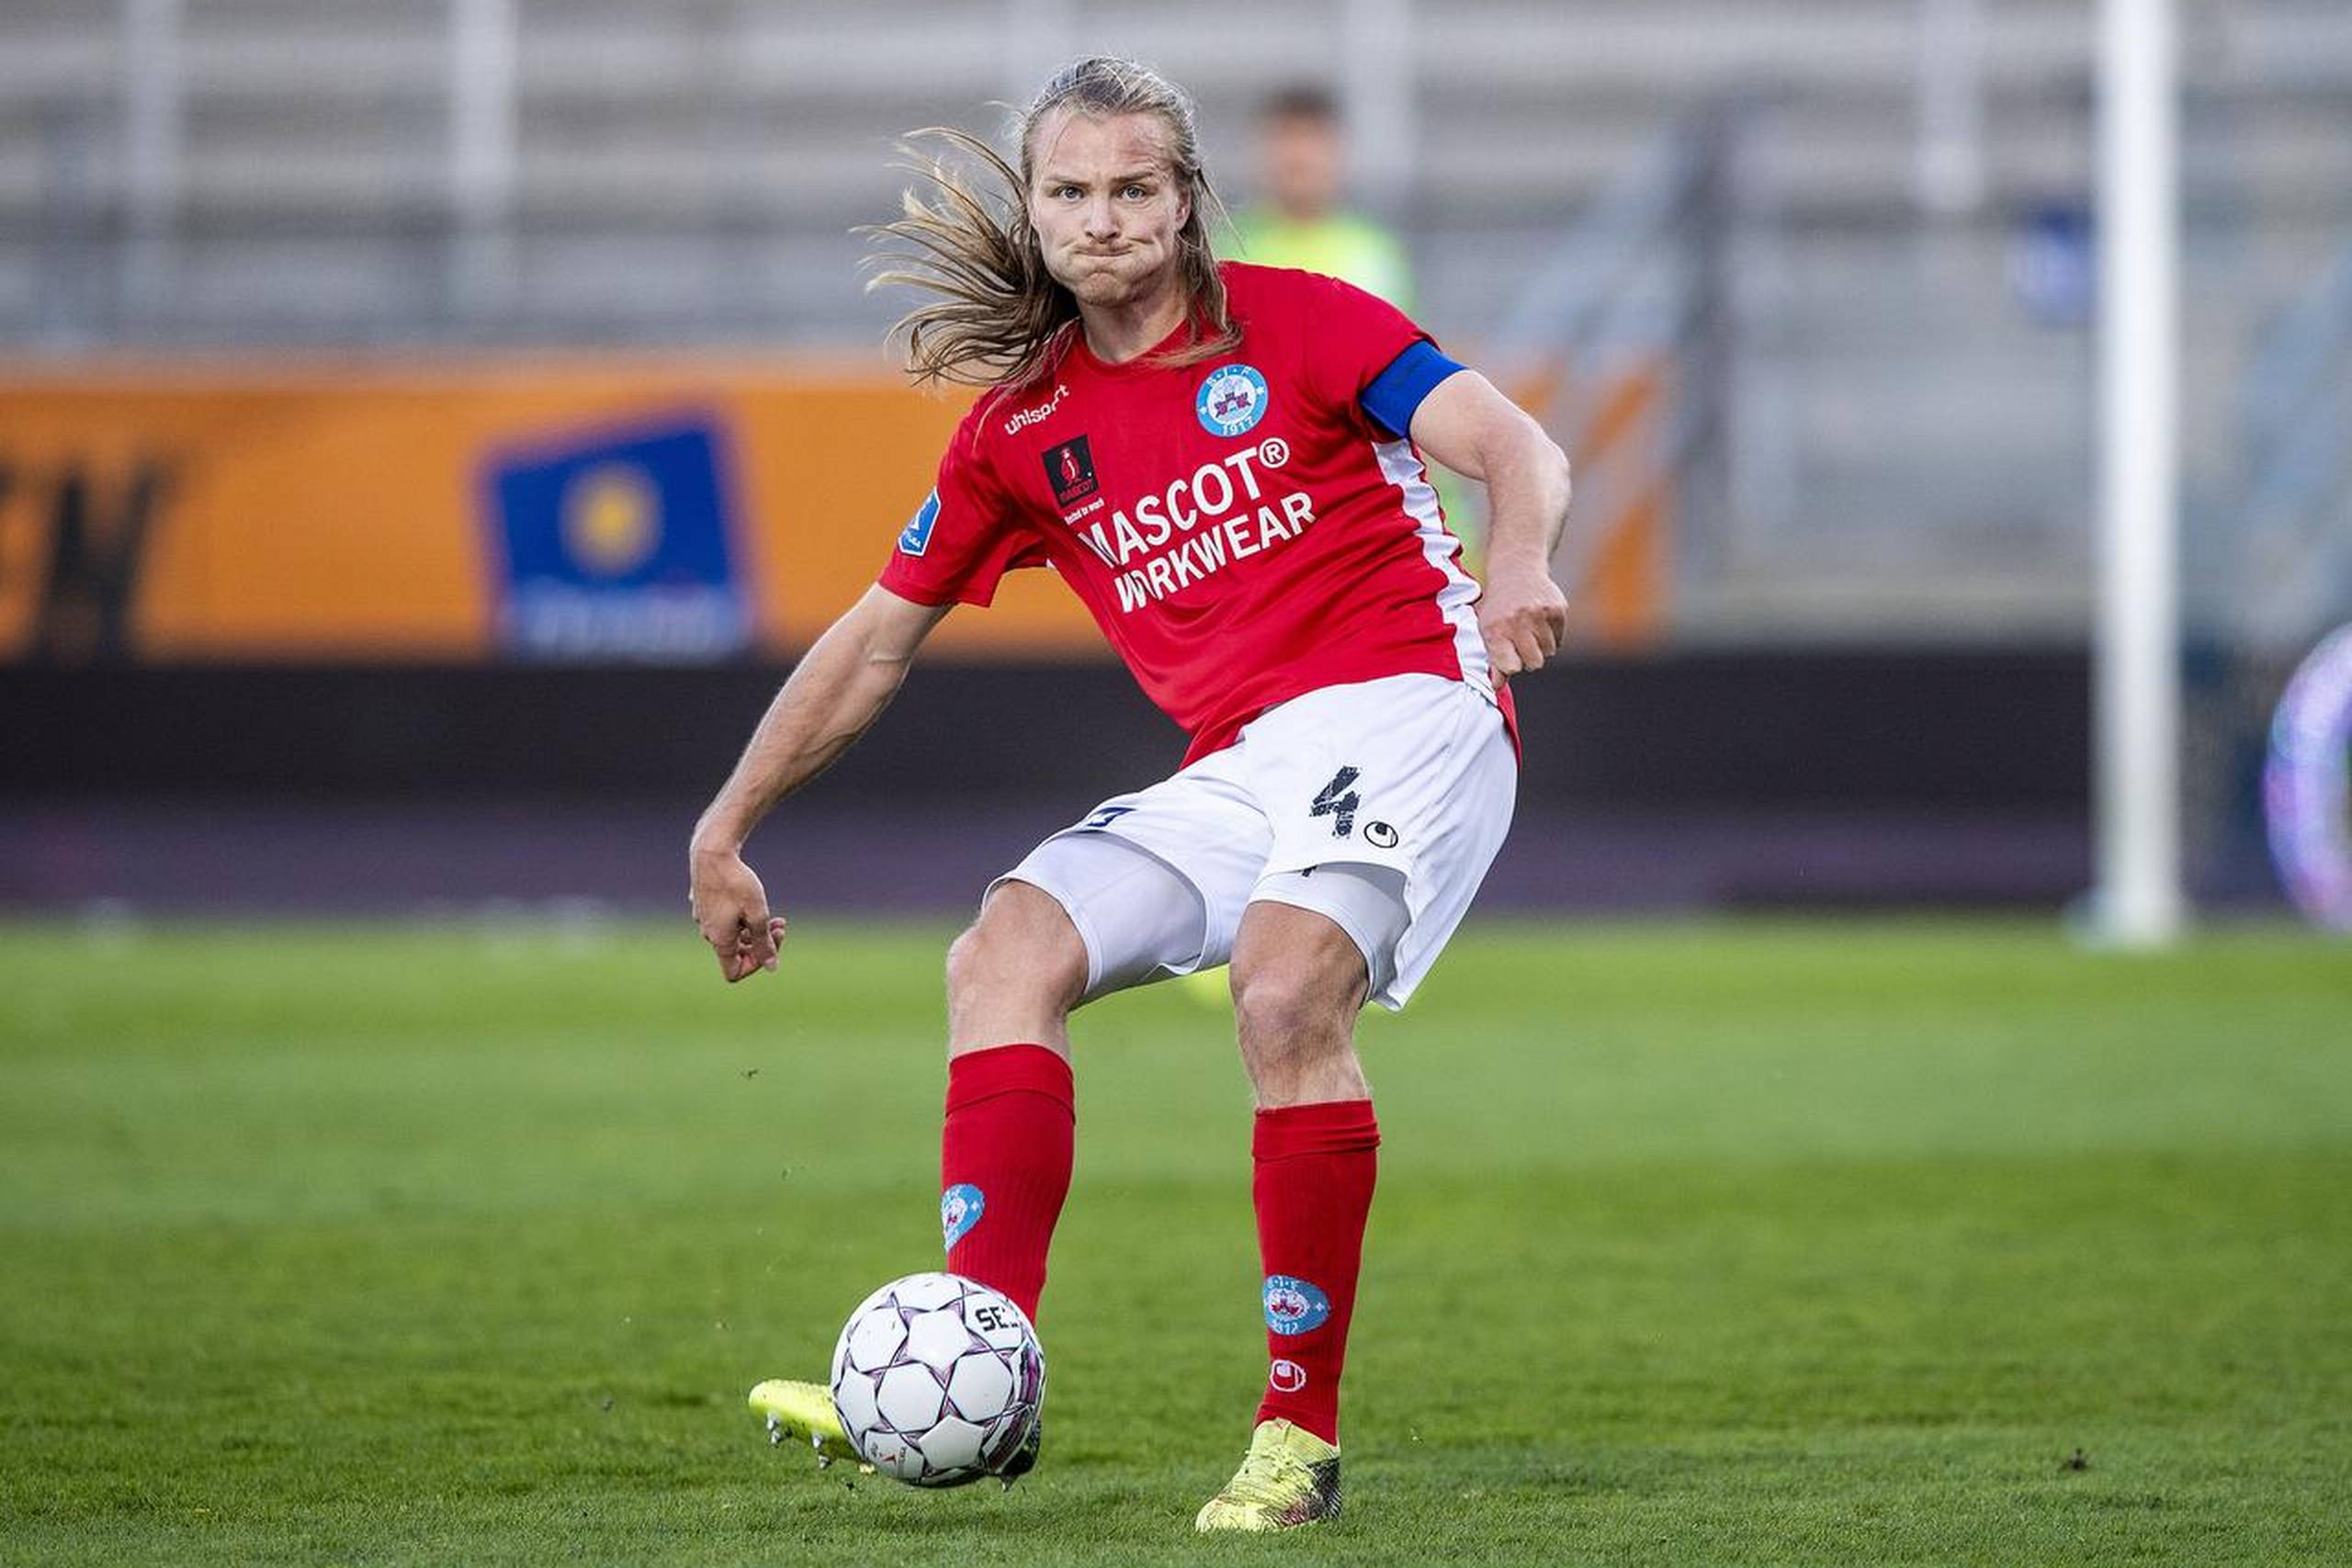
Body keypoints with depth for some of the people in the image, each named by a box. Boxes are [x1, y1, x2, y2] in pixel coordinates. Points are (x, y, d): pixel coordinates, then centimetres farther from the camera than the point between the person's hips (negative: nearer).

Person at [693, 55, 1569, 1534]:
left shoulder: (1292, 324, 0)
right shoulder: (1024, 427, 14)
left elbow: (1514, 445, -10)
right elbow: (876, 639, 23)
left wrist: (1521, 561, -33)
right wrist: (725, 830, 21)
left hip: (1397, 705, -6)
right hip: (1234, 772, 6)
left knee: (1287, 993, -30)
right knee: (1005, 950, -13)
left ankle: (1303, 1431, -23)